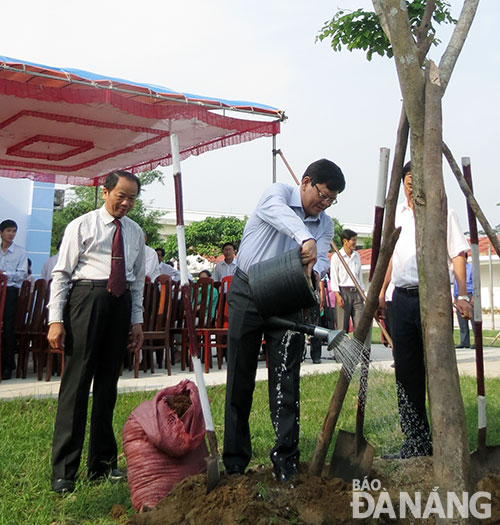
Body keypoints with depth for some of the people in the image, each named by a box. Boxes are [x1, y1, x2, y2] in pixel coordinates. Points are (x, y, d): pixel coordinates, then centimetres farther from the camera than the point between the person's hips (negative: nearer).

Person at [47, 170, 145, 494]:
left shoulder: (136, 233, 15)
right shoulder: (81, 226, 2)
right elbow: (61, 274, -2)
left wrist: (137, 320, 10)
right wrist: (56, 320, -10)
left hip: (122, 303, 5)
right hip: (87, 297, -4)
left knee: (108, 383, 10)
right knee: (77, 382, -6)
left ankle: (103, 464, 20)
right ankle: (63, 472, 1)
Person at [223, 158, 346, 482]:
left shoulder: (326, 224, 9)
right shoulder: (278, 193, -5)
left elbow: (322, 260, -7)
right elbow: (280, 212, -29)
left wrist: (313, 270, -32)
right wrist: (306, 239, -48)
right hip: (247, 294, -3)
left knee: (286, 380, -2)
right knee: (240, 378, 1)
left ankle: (286, 458, 6)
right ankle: (235, 460, 11)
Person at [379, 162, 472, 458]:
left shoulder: (444, 213, 3)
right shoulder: (396, 215, 16)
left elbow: (458, 255, 0)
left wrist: (463, 295, -10)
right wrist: (382, 292, 15)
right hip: (402, 298, 5)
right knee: (407, 371, 5)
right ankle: (416, 439, 15)